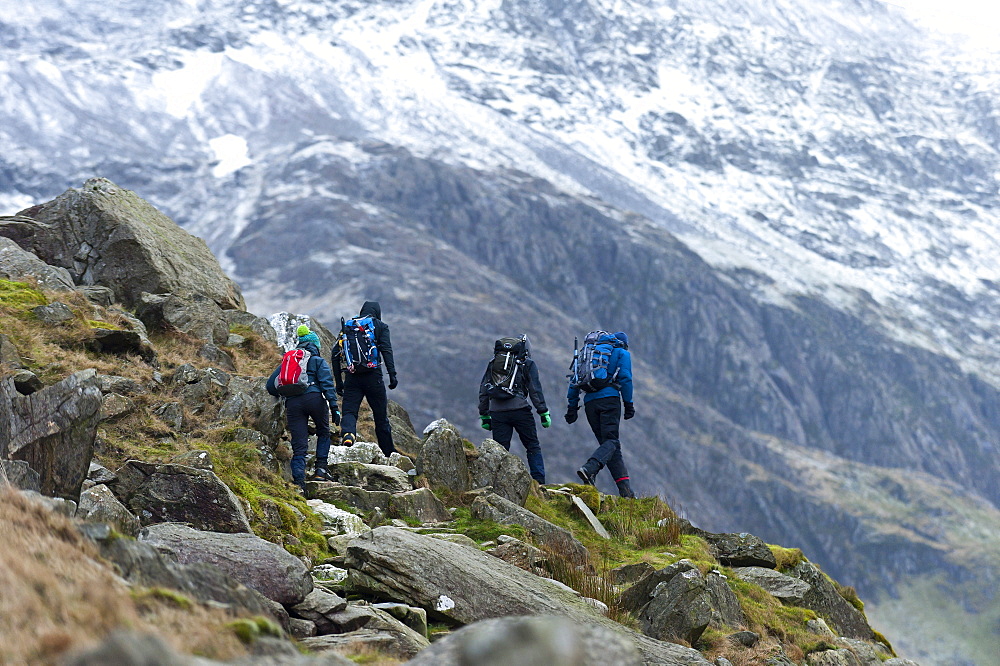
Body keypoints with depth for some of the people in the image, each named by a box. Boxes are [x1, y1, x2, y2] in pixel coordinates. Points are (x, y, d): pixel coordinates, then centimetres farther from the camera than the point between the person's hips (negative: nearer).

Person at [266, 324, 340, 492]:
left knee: (299, 445, 3)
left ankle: (299, 482, -10)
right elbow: (327, 383, -2)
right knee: (323, 433, 23)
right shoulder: (318, 361, 13)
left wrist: (284, 396, 41)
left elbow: (271, 385, 23)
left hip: (293, 403, 3)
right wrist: (334, 407, -6)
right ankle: (321, 468, 10)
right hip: (314, 398, -3)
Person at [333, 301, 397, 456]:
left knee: (349, 411, 0)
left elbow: (335, 355, 11)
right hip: (373, 377, -2)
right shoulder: (380, 326, 7)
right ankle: (389, 453, 17)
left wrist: (338, 382, 16)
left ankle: (348, 433, -32)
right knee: (381, 416, 9)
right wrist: (392, 375, -13)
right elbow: (386, 350, -9)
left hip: (351, 378, 2)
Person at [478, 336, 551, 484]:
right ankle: (539, 483, 0)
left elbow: (483, 391, 16)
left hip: (497, 412, 3)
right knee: (533, 447, 7)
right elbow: (535, 390, 0)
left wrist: (484, 415, 19)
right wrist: (543, 413, 1)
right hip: (519, 409, -3)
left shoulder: (492, 364, 18)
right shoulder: (527, 364, 8)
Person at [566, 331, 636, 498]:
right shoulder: (622, 354, 13)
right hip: (609, 398, -5)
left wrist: (572, 406, 20)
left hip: (590, 402, 5)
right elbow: (625, 379, 1)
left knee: (607, 442, 6)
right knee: (611, 441, -10)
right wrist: (628, 404, 3)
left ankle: (625, 489, -2)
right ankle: (589, 468, -39)